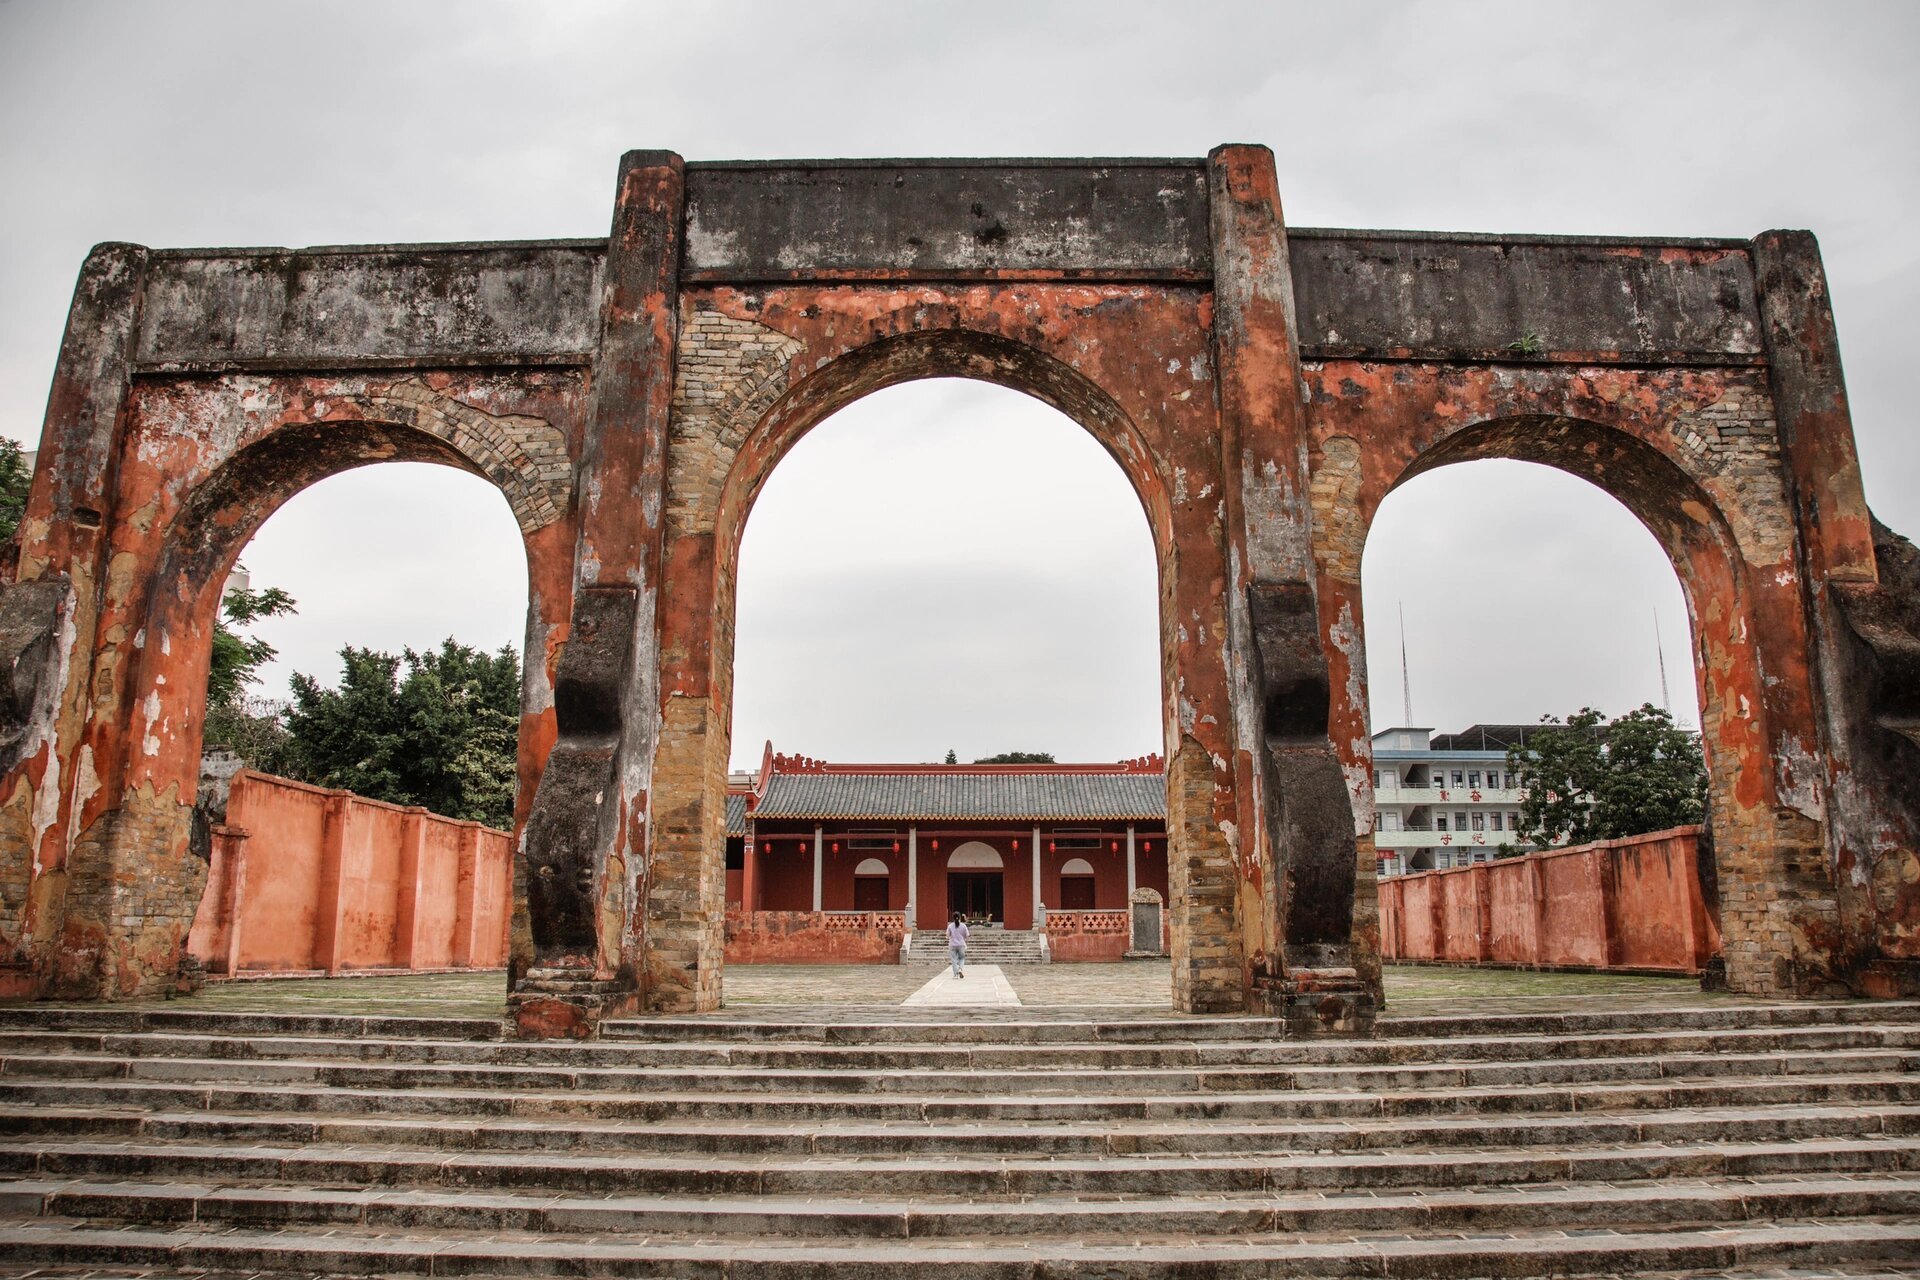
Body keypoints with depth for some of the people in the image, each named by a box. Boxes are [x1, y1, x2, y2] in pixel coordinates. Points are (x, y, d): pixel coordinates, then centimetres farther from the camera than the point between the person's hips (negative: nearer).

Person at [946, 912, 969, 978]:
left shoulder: (950, 926, -4)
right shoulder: (963, 925, -4)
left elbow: (948, 935, -1)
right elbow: (966, 936, 0)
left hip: (952, 945, 0)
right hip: (961, 945, 0)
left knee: (954, 960, 6)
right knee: (962, 958, 17)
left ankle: (955, 974, 4)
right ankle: (960, 969, -6)